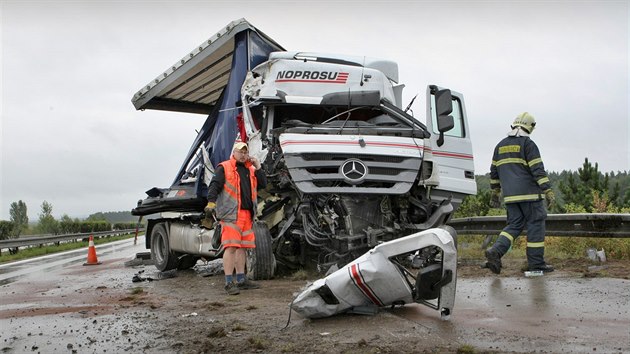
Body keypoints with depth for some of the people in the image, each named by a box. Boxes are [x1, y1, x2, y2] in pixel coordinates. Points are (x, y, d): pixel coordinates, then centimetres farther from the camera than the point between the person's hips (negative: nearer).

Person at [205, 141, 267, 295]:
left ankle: (241, 280, 20)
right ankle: (229, 283, -10)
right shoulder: (224, 168, 2)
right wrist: (211, 202, -22)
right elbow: (214, 186, -8)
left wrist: (258, 168, 7)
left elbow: (263, 185, 16)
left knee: (242, 247, 12)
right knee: (231, 247, -11)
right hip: (231, 214, -7)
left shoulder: (251, 170, 21)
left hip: (247, 214, 7)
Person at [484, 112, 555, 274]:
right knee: (536, 225, 3)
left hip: (510, 195, 6)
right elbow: (538, 170, -13)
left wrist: (495, 193, 25)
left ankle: (495, 251, -10)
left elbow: (494, 171, 18)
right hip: (529, 194, -6)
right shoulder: (528, 144, -6)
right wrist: (548, 192, -12)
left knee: (514, 225, 10)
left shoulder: (501, 145, 14)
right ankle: (536, 262, 6)